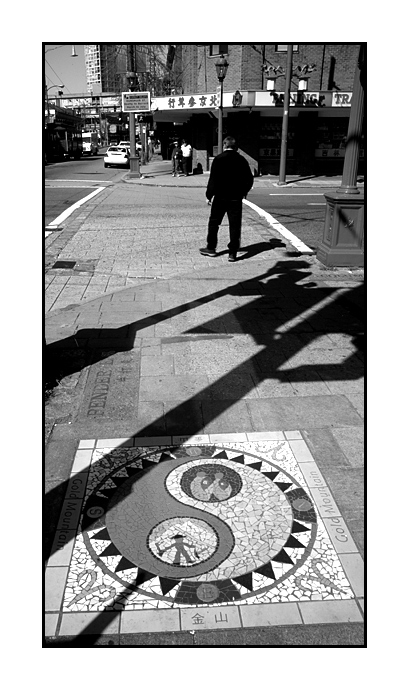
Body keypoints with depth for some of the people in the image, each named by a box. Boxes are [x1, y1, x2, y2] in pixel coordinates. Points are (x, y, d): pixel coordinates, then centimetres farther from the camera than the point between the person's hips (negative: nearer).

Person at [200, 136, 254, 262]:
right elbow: (249, 179, 6)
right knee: (235, 225, 5)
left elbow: (213, 179, -11)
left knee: (213, 223, 13)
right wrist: (243, 192, 19)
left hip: (220, 197, -2)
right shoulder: (242, 160, 3)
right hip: (236, 198, 2)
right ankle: (233, 253, 4)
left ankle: (211, 248, 20)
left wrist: (209, 195, -4)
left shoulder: (218, 159, -7)